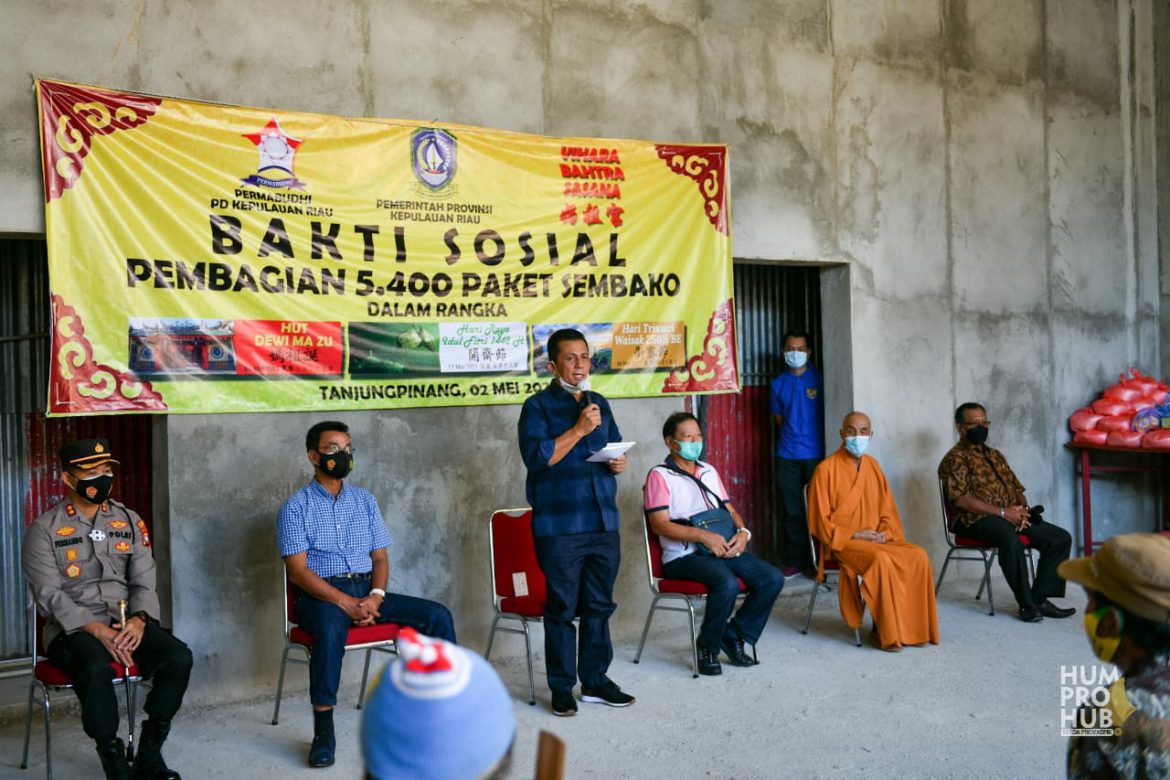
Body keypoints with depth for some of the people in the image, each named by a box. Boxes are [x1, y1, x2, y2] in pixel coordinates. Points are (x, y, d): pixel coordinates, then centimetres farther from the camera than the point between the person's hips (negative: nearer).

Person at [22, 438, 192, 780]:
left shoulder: (129, 520, 10)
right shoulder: (44, 529, -1)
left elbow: (144, 582, 7)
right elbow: (50, 596, -9)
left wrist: (139, 619, -14)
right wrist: (97, 629, -21)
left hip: (127, 620, 4)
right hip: (73, 627, -3)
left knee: (178, 657, -23)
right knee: (96, 667, -37)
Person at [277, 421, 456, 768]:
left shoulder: (365, 501, 14)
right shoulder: (295, 507, -1)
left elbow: (380, 558, 11)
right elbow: (298, 571, -9)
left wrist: (375, 595, -10)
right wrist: (345, 602, -21)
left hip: (366, 590, 5)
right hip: (321, 595, -5)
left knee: (437, 615, -13)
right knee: (331, 627, -40)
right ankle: (323, 729, -28)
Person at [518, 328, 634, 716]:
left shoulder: (600, 404, 14)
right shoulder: (538, 406, -4)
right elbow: (536, 456, -18)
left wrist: (619, 463, 4)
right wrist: (579, 429, -19)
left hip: (604, 523, 6)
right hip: (559, 527, -6)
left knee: (599, 606, 13)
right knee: (562, 608, 2)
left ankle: (595, 680, 26)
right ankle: (562, 688, 15)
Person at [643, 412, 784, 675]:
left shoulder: (709, 472, 20)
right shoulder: (659, 476, -2)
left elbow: (730, 510, 21)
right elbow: (659, 524, -12)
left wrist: (742, 532, -2)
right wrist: (703, 536, -21)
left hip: (723, 549, 7)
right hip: (683, 556, -7)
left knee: (773, 578, -13)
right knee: (728, 583, -34)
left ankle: (734, 636, 4)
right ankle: (708, 647, -9)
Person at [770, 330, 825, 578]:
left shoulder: (819, 379, 1)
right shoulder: (778, 384, 10)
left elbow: (828, 415, 4)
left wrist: (810, 438, 1)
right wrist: (793, 437, 9)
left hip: (815, 454, -2)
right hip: (787, 456, 2)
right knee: (792, 511, 6)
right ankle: (794, 561, 13)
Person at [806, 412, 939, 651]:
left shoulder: (872, 465, 12)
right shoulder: (826, 469, -7)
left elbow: (887, 510, 17)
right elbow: (821, 523, -9)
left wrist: (885, 533, -4)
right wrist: (855, 534, -16)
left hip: (877, 540, 6)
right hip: (843, 542, -6)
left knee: (918, 556, -19)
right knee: (881, 560, -34)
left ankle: (912, 627, -10)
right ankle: (885, 632, -20)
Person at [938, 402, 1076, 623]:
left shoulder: (995, 455, 24)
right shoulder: (955, 459, -3)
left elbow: (1017, 488, 23)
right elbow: (960, 499, -15)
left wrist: (1022, 509, -1)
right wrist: (1002, 512, -19)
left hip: (1012, 516, 8)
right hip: (977, 520, -8)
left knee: (1061, 537, -6)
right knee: (1010, 539, -38)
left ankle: (1040, 599, -5)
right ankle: (1026, 604, -27)